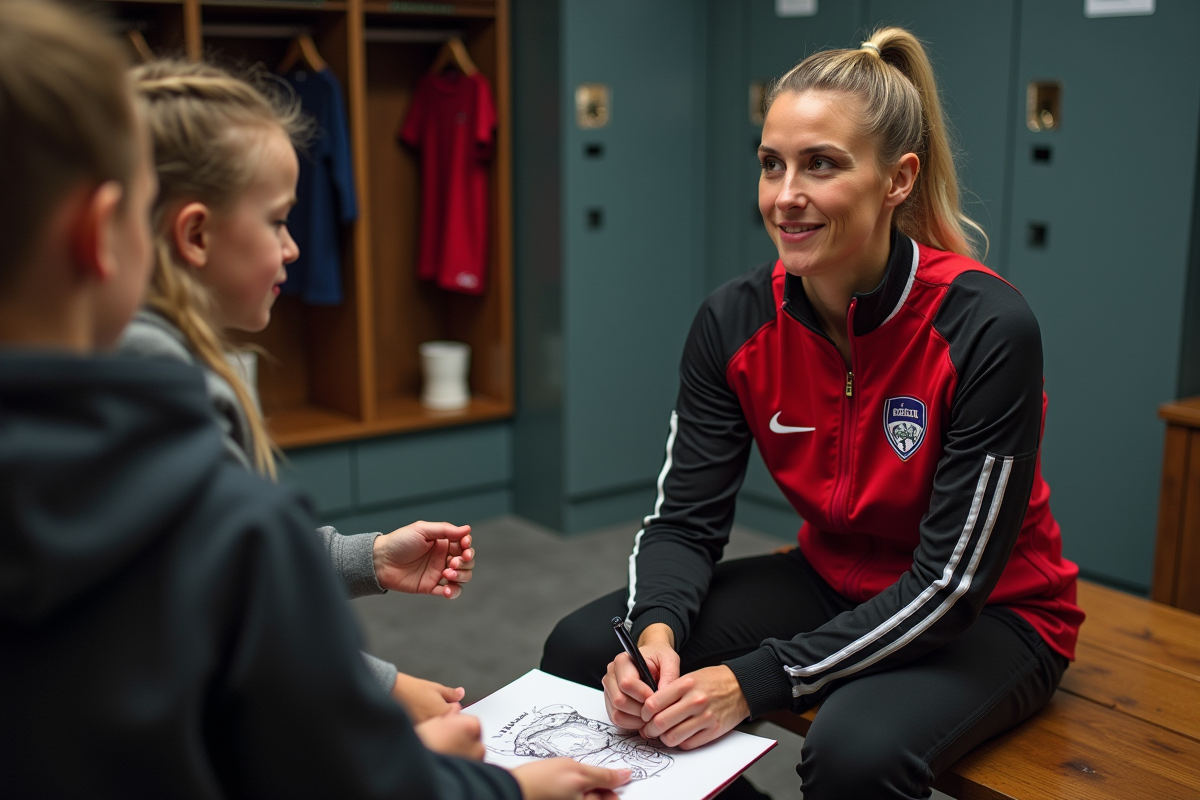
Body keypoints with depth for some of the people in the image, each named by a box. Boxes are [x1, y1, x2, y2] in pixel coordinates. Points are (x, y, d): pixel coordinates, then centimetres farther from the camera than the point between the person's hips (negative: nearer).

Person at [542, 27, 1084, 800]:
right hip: (831, 584, 5)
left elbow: (952, 582, -24)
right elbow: (685, 520, -7)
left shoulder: (987, 328, -25)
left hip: (989, 614, -4)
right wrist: (656, 634, -29)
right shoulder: (734, 321, -11)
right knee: (580, 650, -9)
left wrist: (756, 680, -30)